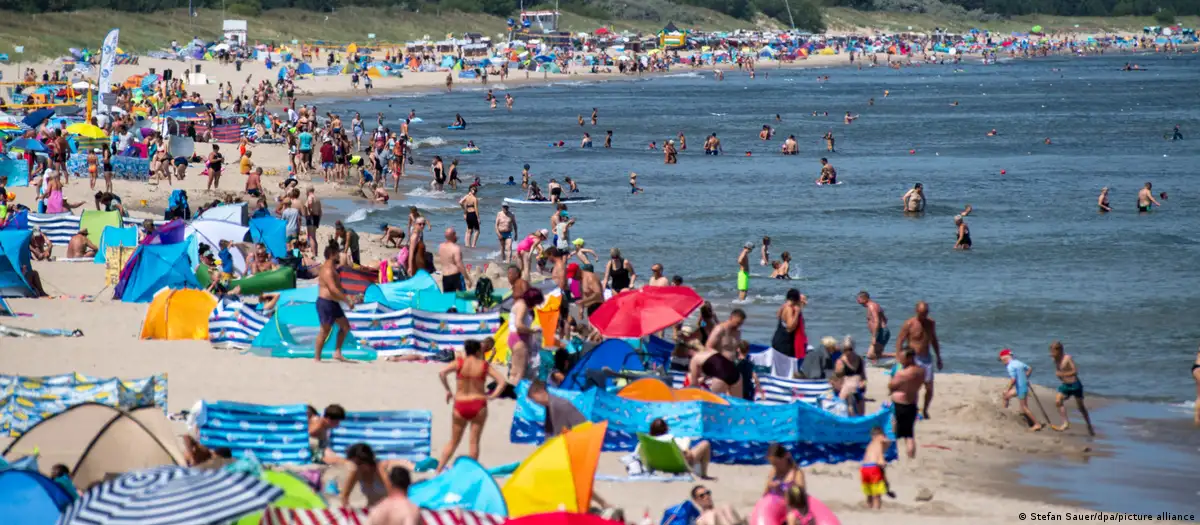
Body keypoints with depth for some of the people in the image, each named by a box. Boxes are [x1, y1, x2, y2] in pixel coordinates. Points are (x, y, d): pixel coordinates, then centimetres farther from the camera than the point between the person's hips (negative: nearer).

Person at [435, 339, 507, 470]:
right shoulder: (484, 365, 0)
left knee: (453, 442, 13)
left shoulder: (459, 363, -1)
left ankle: (438, 471, 10)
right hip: (478, 404, -1)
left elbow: (442, 373, -15)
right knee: (474, 442, 5)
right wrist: (492, 396, 0)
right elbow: (502, 381, -6)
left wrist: (448, 391, -5)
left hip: (460, 405, 1)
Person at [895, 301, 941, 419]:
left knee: (929, 388, 3)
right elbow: (899, 341, -8)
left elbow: (934, 341, 19)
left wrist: (939, 358, 21)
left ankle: (925, 410, 24)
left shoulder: (931, 323, 6)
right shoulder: (909, 324, -10)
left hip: (927, 359, 5)